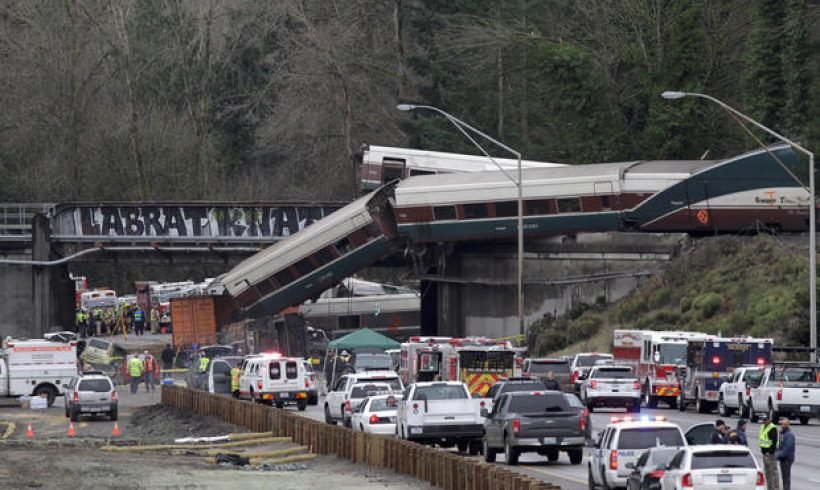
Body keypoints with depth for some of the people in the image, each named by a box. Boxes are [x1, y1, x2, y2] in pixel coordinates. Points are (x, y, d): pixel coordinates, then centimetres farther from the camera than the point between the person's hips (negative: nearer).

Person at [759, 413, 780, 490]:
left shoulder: (773, 428, -15)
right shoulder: (762, 427, 14)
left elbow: (774, 442, -20)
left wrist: (769, 452, -22)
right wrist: (762, 448, 16)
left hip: (771, 453, -10)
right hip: (765, 452, 10)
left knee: (773, 471, -8)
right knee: (767, 472, 14)